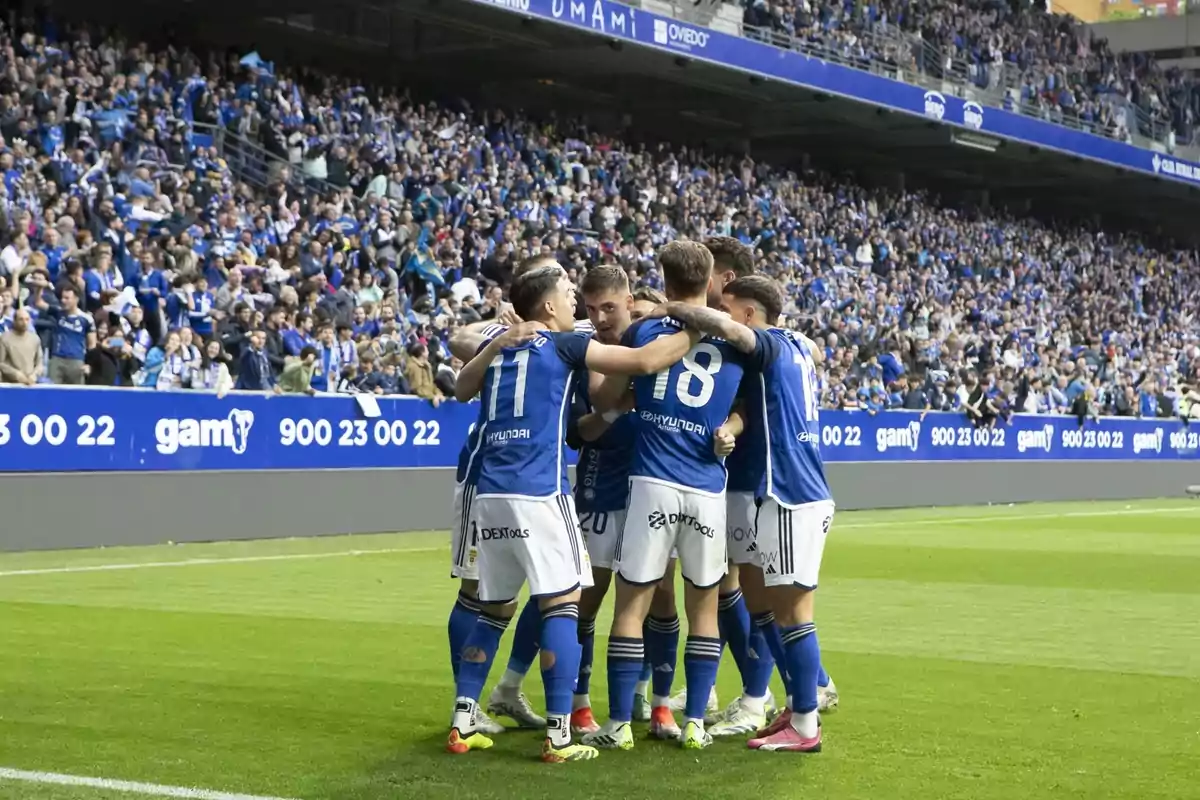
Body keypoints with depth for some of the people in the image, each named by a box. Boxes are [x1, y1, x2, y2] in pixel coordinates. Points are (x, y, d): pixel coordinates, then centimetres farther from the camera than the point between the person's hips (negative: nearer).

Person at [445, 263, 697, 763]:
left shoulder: (498, 348, 18)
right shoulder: (563, 345, 2)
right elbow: (645, 361, -4)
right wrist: (697, 330, 8)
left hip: (489, 494, 6)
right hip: (538, 493, -6)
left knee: (494, 609, 16)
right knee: (563, 604, -2)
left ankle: (462, 724, 12)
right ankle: (558, 735, -7)